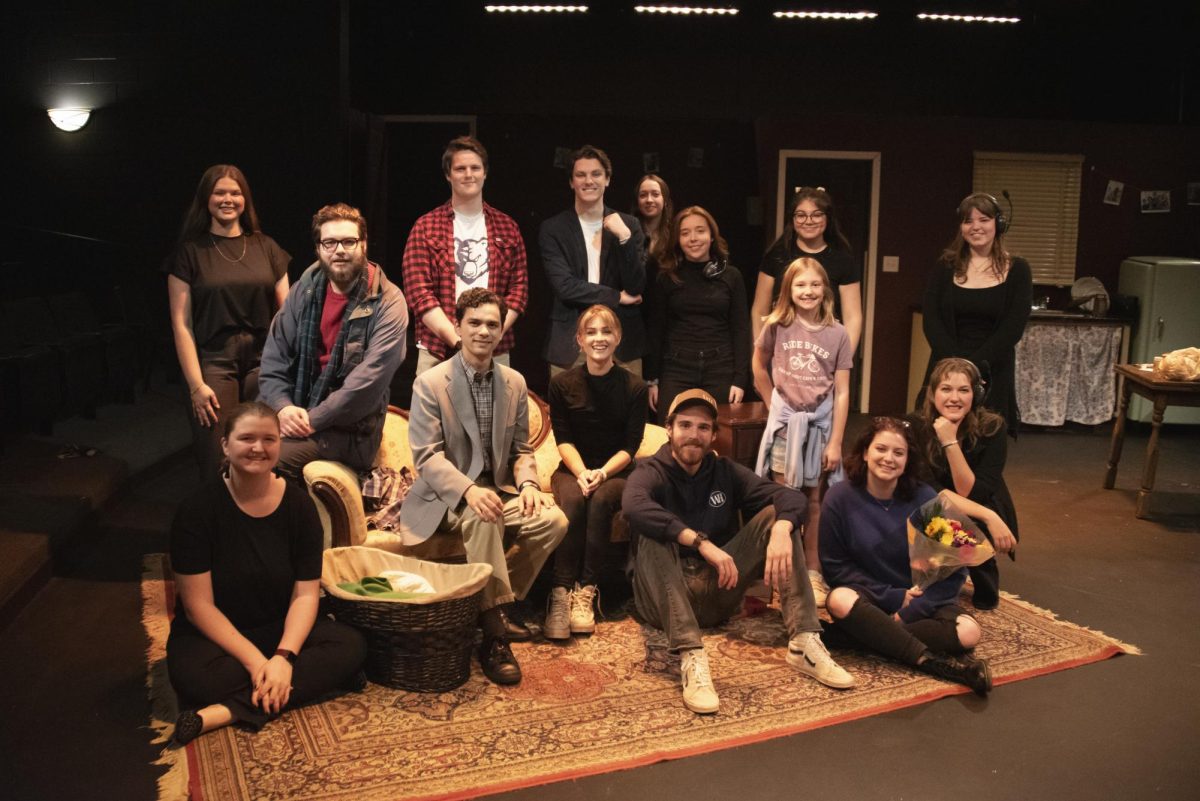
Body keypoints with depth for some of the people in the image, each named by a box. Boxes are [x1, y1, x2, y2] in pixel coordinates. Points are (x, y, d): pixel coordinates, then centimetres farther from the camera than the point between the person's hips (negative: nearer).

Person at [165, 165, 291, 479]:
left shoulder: (265, 247, 11)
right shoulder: (189, 251, 5)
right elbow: (181, 324, 1)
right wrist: (196, 384, -8)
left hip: (264, 361, 2)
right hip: (214, 362, -2)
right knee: (219, 465, -4)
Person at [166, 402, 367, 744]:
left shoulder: (299, 504, -7)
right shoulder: (198, 508, -15)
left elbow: (306, 594, -9)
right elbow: (199, 605, -16)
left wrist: (284, 656, -25)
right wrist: (255, 661, -25)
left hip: (281, 629, 4)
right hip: (214, 634, -4)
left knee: (351, 646, -24)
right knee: (193, 675, -36)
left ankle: (227, 712, -28)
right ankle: (316, 678, -23)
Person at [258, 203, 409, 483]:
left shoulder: (387, 303, -10)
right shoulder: (305, 289, 7)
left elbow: (369, 381, -18)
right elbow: (274, 357, 6)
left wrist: (312, 419, -19)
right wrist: (283, 407, -11)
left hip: (349, 430, -5)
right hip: (295, 413, 5)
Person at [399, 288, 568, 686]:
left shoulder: (515, 383, 8)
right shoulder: (430, 383, -7)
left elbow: (521, 448, 13)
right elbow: (426, 455, -14)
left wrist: (527, 482, -10)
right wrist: (469, 491, -31)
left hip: (497, 489, 5)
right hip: (445, 496, -5)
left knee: (553, 520, -21)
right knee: (484, 519, -37)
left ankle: (497, 602, -5)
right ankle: (494, 634, -28)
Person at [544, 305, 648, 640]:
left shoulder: (634, 387, -1)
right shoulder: (562, 384, 2)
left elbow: (631, 446, -4)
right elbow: (563, 440, -1)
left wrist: (602, 473, -20)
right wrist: (582, 473, -19)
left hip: (616, 472, 0)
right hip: (573, 469, 1)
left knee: (601, 500, -33)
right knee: (573, 500, -32)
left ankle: (585, 592, -29)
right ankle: (560, 593, -34)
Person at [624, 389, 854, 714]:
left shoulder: (726, 472, 6)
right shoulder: (651, 472, -7)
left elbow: (791, 496, -7)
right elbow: (634, 507, -33)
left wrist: (781, 531, -30)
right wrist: (703, 543, -40)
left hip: (718, 593, 4)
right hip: (665, 599, -4)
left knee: (776, 515, -11)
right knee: (654, 536, -32)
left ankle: (804, 643, -23)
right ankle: (691, 658, -44)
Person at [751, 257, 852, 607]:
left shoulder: (837, 334, -4)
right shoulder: (777, 326, -4)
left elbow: (842, 392, -4)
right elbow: (760, 367, 12)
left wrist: (835, 442, -7)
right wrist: (776, 404, 8)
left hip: (821, 422, 1)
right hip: (786, 420, 0)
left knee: (814, 500, 8)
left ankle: (813, 573, 16)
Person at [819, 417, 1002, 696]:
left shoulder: (926, 499, -10)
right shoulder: (840, 498, -10)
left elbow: (952, 570, -7)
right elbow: (835, 565, -7)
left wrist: (910, 612, -17)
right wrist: (893, 598, -15)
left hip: (922, 599, 1)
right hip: (870, 598, 0)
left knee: (968, 632, -28)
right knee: (840, 600, -35)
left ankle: (865, 634, -25)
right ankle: (931, 660, -29)